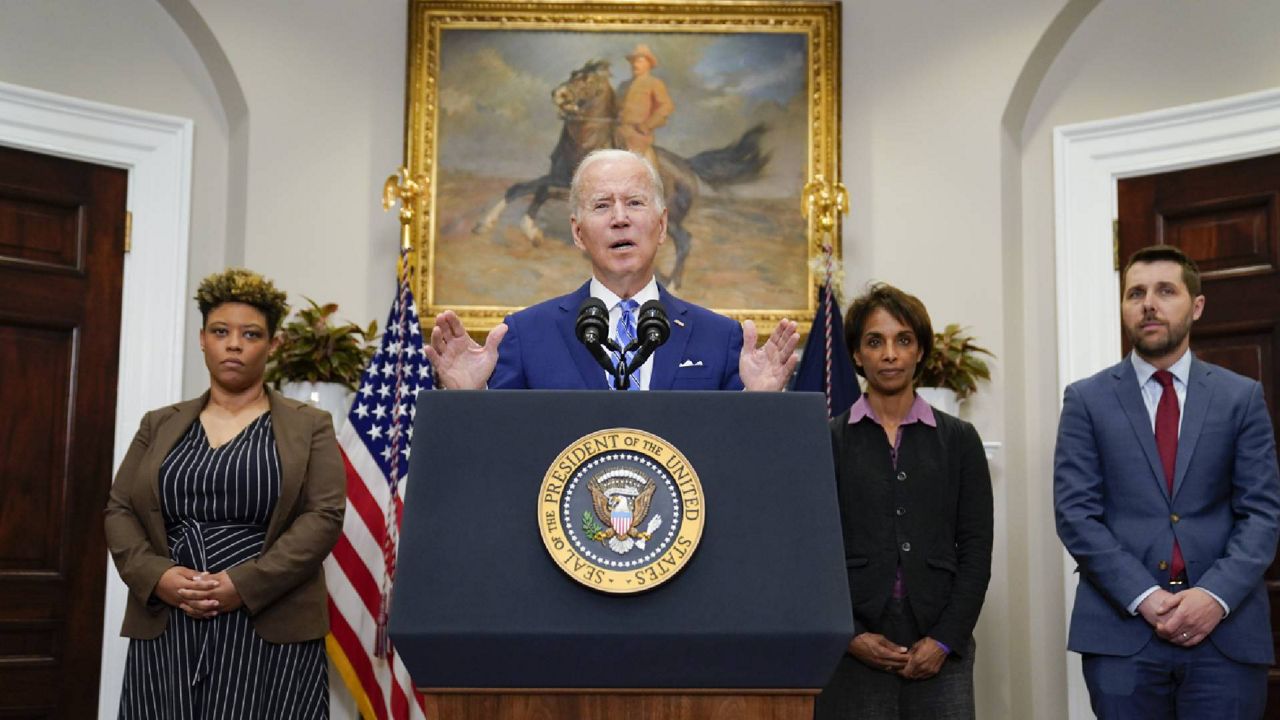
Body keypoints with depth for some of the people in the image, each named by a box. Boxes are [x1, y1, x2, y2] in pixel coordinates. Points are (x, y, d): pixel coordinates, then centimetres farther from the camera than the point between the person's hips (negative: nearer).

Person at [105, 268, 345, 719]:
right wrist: (157, 576, -10)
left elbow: (324, 516, -5)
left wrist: (244, 585, -15)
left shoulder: (309, 426, 6)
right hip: (164, 629, 3)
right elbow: (120, 511, 10)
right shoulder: (159, 426, 16)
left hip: (269, 630, -2)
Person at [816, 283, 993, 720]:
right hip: (852, 655, -1)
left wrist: (944, 641, -4)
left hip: (939, 653, 1)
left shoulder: (959, 440, 9)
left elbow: (976, 550, 5)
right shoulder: (827, 442, 6)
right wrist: (850, 636, -7)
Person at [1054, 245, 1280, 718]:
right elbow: (1076, 514, -2)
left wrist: (1217, 595, -13)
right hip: (1121, 630, 0)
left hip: (1227, 631, 1)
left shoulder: (1242, 397, 8)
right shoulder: (1086, 400, 5)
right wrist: (1144, 596, -13)